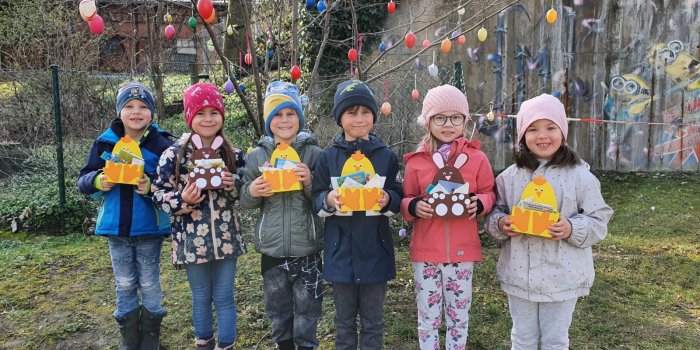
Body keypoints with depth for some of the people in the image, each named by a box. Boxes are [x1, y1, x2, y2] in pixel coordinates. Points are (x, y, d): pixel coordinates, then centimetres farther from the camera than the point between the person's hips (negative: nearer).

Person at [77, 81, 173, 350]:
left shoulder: (161, 144, -8)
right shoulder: (104, 142, 0)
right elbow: (83, 181, 3)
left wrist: (153, 186, -27)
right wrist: (97, 181, -18)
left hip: (149, 228, -2)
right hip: (115, 227, 3)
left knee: (149, 284, 11)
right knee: (124, 285, 15)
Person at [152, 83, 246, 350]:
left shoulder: (232, 154, 2)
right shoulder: (174, 154, -6)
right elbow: (159, 194, -4)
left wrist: (233, 184, -13)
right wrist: (182, 200, -22)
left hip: (225, 237, 1)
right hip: (192, 239, -1)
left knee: (224, 297, 10)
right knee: (201, 297, 15)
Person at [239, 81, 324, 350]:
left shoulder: (315, 153, -4)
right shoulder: (257, 156, 2)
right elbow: (245, 202, 9)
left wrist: (310, 183, -20)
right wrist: (252, 191, -13)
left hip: (307, 250, -2)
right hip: (271, 250, 2)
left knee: (306, 310, 10)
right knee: (278, 310, 18)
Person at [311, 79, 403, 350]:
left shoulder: (387, 156, -1)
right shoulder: (328, 157, -1)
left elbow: (398, 199, 4)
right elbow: (316, 201, 2)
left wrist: (388, 200, -18)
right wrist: (329, 199, -20)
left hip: (375, 250, 0)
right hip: (341, 251, 0)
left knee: (373, 322, 14)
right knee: (344, 322, 16)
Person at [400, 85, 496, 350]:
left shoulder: (477, 158, -1)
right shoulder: (416, 161, -2)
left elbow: (489, 193, 7)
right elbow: (405, 200, 4)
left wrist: (479, 203, -15)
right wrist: (414, 207, -18)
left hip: (462, 250, 0)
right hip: (426, 250, 0)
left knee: (459, 316, 15)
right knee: (428, 316, 12)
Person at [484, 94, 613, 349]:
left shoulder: (580, 176, -6)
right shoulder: (509, 176, -1)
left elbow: (599, 220, -3)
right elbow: (493, 213, 6)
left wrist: (572, 229, -21)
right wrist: (501, 224, -16)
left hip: (562, 276, -1)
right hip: (519, 274, 2)